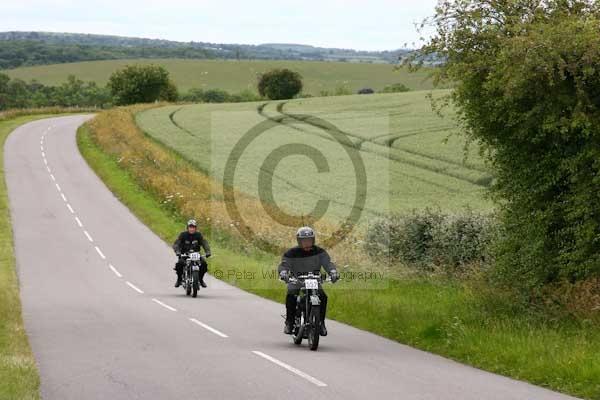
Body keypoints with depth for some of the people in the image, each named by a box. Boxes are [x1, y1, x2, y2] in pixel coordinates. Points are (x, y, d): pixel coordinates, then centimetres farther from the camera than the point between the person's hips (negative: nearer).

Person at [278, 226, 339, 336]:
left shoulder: (319, 252, 0)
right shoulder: (292, 253, -4)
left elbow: (327, 263, -10)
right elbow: (284, 264, -15)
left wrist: (333, 272, -33)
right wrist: (283, 272, -40)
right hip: (296, 282, -1)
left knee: (323, 297, -25)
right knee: (290, 297, -30)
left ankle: (321, 323, -9)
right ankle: (289, 322, -15)